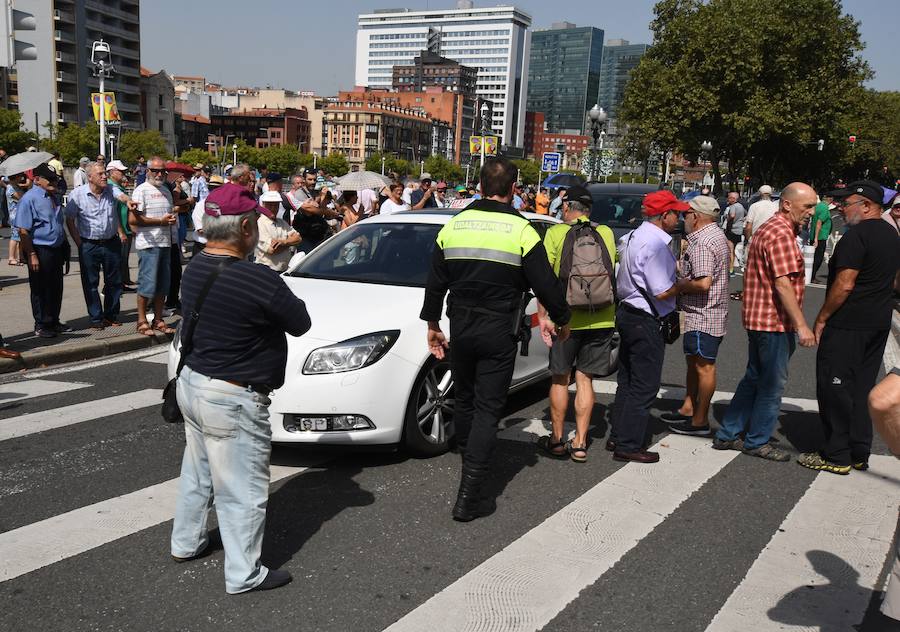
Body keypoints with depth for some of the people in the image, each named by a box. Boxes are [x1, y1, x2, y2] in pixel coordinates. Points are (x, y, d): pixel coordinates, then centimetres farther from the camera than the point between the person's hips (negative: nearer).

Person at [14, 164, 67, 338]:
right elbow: (23, 231, -17)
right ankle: (41, 326, 15)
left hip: (56, 249, 8)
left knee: (56, 288, 15)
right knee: (40, 290, 4)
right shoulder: (29, 198, -13)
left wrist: (64, 248, 19)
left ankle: (53, 322, 30)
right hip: (40, 251, -8)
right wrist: (31, 255, -20)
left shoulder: (53, 197, 11)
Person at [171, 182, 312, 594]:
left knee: (197, 472, 26)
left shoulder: (194, 269, 0)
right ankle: (244, 574, 17)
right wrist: (283, 297, 4)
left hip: (191, 382, 9)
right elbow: (301, 324, -14)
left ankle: (186, 543, 43)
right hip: (231, 400, -9)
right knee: (242, 490, 5)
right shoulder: (259, 281, -26)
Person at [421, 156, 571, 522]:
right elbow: (546, 285, -6)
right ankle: (468, 497, -4)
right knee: (488, 409, 0)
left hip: (460, 329, 4)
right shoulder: (521, 230, -9)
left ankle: (469, 462, 40)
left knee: (464, 399, 21)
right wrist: (562, 320, 11)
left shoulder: (453, 225, 3)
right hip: (499, 334, -4)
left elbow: (435, 282, 10)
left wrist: (432, 324, 21)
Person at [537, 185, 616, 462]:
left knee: (560, 378, 12)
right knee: (585, 379, 11)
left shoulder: (555, 233, -5)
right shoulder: (606, 234, 5)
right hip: (601, 318, 3)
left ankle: (557, 439, 20)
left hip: (566, 317, -3)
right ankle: (580, 443, 11)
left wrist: (542, 316, -9)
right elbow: (612, 272, 13)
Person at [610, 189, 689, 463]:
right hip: (645, 321, -10)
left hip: (627, 312, 10)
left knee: (627, 380, 18)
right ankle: (628, 445, 5)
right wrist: (683, 283, -4)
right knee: (644, 386, 0)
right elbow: (663, 292, -22)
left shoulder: (634, 236, 10)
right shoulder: (656, 244, -20)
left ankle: (618, 437, 26)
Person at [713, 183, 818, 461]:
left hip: (759, 320, 10)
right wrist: (801, 326, -22)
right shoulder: (782, 234, -17)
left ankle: (727, 435, 21)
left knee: (754, 379, 16)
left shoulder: (768, 229, 17)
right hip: (775, 322, -10)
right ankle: (757, 441, 14)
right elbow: (783, 284, -23)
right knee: (772, 385, 2)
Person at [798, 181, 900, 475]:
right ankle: (859, 453, 20)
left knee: (834, 387, -1)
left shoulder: (856, 236, -17)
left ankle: (836, 456, 3)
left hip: (847, 325, -9)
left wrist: (821, 319, -13)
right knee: (862, 388, 14)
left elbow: (844, 285, -21)